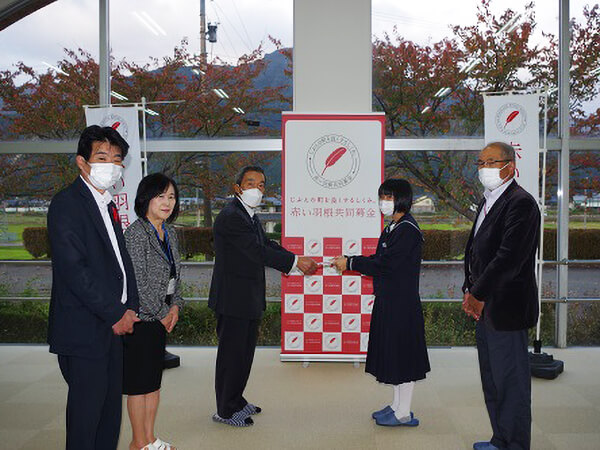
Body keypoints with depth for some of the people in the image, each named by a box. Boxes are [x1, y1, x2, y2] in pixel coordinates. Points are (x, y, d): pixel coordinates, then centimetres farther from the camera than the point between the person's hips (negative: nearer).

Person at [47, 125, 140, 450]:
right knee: (87, 410, 1)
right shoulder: (67, 203, -12)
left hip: (112, 325, 9)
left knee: (110, 408, 16)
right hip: (83, 330, -9)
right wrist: (116, 314, -15)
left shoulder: (108, 205, 16)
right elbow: (74, 269, -20)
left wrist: (130, 308, 3)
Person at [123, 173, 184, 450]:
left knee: (154, 379, 15)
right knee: (139, 381, 3)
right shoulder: (136, 233, -16)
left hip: (161, 317, 8)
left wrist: (175, 306, 4)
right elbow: (138, 282, -19)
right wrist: (162, 313, -11)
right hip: (140, 318, -8)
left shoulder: (170, 233, 10)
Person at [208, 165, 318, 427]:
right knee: (232, 353, 2)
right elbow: (257, 252, -25)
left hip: (249, 300, 10)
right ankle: (225, 411, 16)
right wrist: (296, 261, -20)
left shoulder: (251, 217, 14)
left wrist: (296, 264, -2)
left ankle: (236, 400, 34)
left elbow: (268, 245, 11)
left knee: (245, 351, 19)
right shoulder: (231, 216, -19)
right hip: (233, 299, -10)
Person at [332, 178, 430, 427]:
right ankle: (397, 405, 29)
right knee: (393, 353, 16)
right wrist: (348, 260, 3)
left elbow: (384, 265, -20)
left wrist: (350, 263, -12)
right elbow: (379, 259, 13)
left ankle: (404, 413, 11)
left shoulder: (408, 230, -17)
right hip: (388, 301, 10)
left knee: (402, 354, 0)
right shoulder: (392, 228, 13)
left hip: (402, 303, -10)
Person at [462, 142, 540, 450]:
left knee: (510, 381, 2)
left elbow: (509, 257, -23)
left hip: (506, 308, -10)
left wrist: (479, 295, -18)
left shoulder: (520, 203, -16)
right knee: (492, 380, 19)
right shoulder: (488, 201, 14)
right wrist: (470, 291, 7)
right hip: (486, 308, 10)